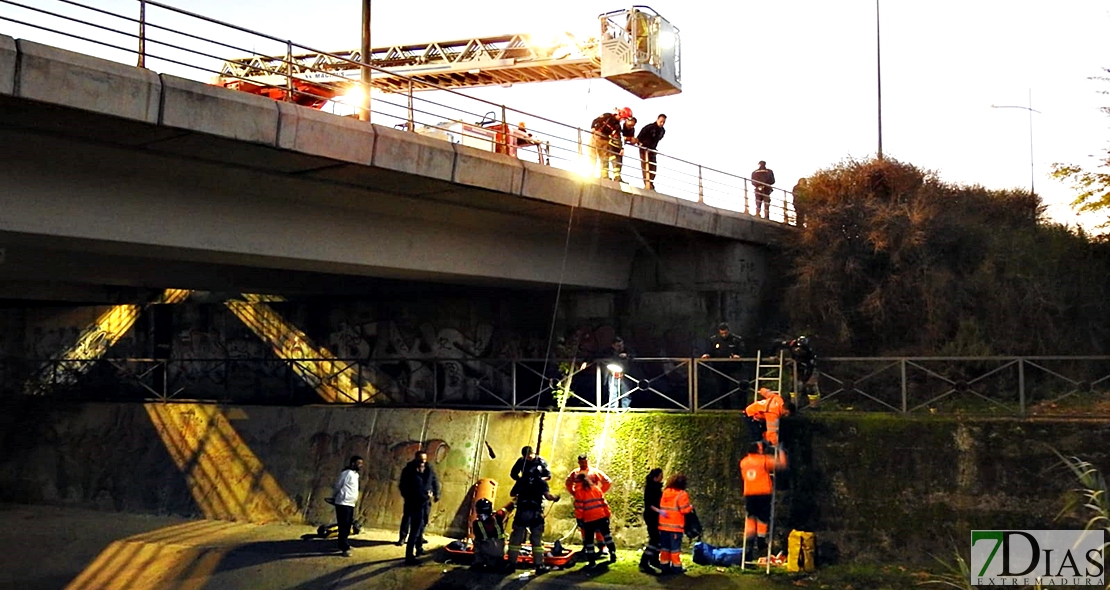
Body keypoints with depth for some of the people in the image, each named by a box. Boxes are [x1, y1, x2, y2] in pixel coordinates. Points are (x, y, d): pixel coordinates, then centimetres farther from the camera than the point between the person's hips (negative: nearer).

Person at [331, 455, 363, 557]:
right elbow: (337, 486, -7)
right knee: (344, 526, -9)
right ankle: (344, 548, -10)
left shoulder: (356, 474, 14)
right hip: (343, 503, -9)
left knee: (347, 526, 16)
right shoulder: (347, 473, -14)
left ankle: (344, 545, 27)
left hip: (350, 504, 9)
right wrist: (334, 498, 4)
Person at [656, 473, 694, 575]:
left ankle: (665, 565, 15)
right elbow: (685, 509, -15)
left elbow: (661, 506, 12)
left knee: (664, 547, 13)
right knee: (675, 547, 1)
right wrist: (691, 507, 3)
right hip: (676, 526, -6)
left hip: (663, 524, 6)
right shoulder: (681, 494, -12)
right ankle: (676, 567, 4)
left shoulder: (665, 492, 8)